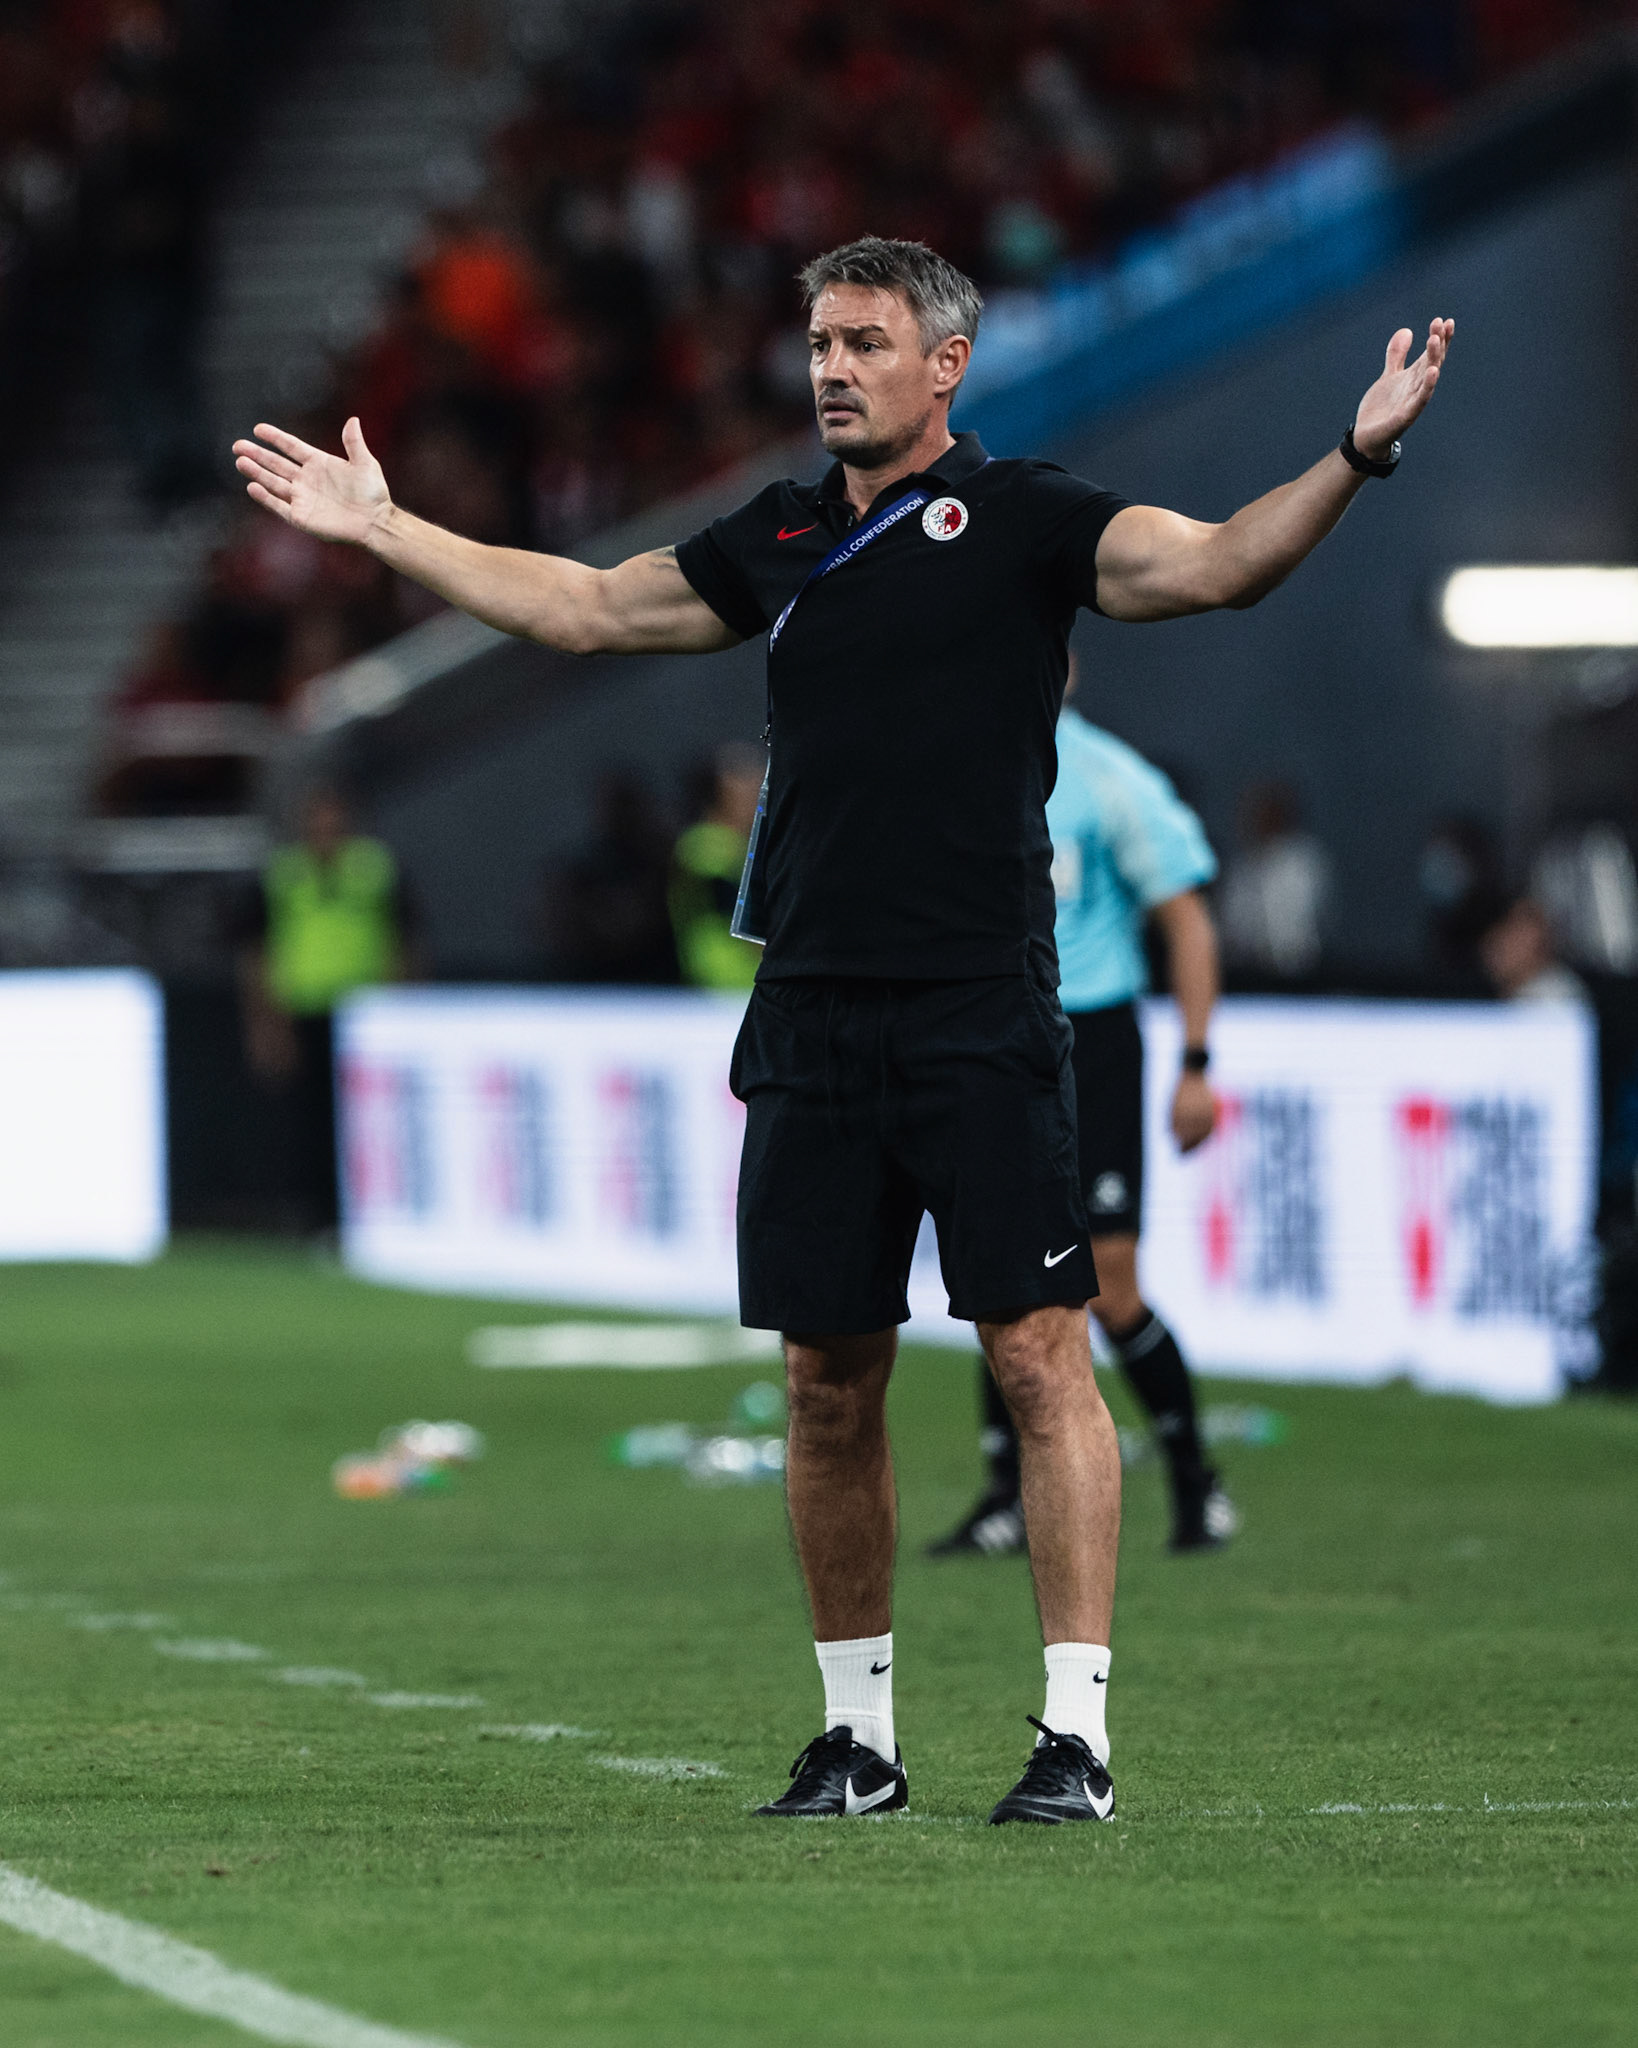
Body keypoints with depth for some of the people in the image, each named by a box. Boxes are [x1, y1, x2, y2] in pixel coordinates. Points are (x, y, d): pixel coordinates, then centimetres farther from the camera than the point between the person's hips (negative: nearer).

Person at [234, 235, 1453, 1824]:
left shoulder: (1019, 520, 0)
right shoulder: (777, 541, 15)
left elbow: (1214, 563, -12)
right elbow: (582, 609, 27)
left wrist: (1355, 460, -28)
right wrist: (382, 530, 29)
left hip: (983, 1018, -5)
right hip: (810, 1021, 5)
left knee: (1039, 1355, -9)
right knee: (827, 1379, 7)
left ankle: (1077, 1735, -8)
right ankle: (858, 1736, 17)